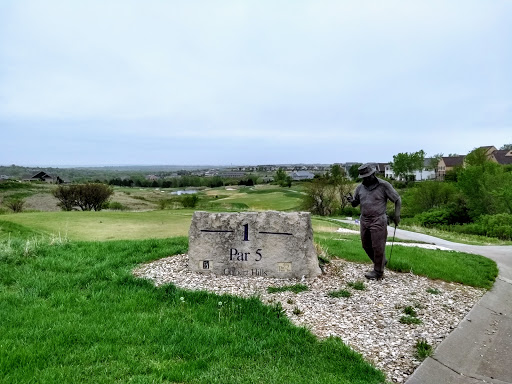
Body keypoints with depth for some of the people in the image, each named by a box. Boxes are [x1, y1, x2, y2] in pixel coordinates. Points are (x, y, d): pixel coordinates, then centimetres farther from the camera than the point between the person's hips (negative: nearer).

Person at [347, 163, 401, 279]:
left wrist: (397, 214, -10)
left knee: (377, 247, -2)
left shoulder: (384, 185, -6)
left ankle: (378, 272, 12)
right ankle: (381, 261, 36)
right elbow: (355, 203, 17)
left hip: (378, 221, -6)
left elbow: (397, 200, 0)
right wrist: (351, 200, -7)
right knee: (366, 245, 13)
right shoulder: (360, 187, 7)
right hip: (364, 221, 6)